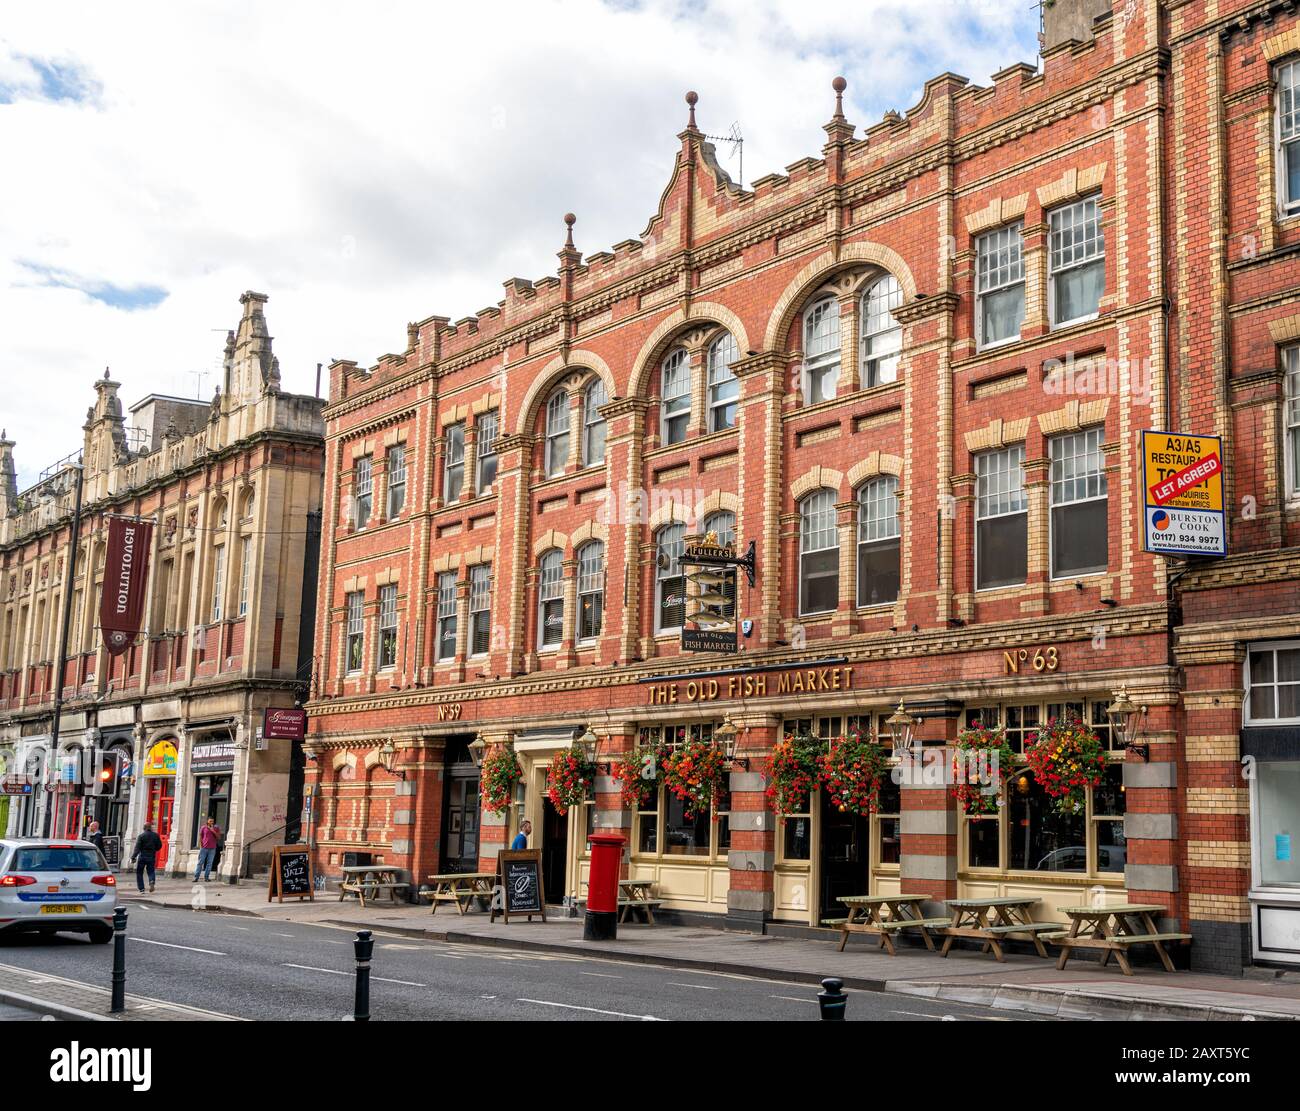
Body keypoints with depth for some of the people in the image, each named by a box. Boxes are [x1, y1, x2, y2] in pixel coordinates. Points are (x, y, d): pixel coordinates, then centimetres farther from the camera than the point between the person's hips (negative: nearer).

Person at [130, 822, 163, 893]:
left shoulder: (141, 836, -6)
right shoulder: (155, 835, 4)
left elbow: (137, 848, -13)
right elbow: (159, 846, 9)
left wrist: (133, 857, -17)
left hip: (142, 856, -3)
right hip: (152, 857, 3)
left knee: (139, 873, 9)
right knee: (151, 871, 12)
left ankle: (142, 889, 3)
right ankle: (152, 881, -20)